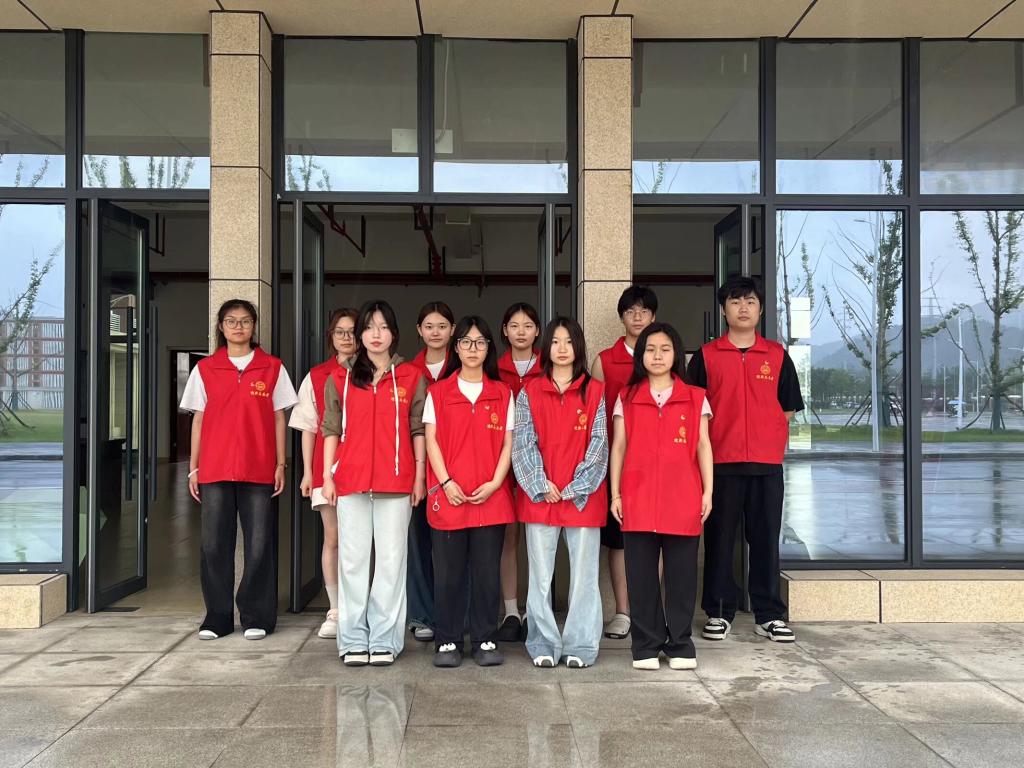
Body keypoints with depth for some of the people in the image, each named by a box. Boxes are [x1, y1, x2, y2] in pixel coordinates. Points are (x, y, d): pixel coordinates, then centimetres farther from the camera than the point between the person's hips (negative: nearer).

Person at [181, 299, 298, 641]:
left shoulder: (272, 368, 6)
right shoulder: (205, 369, 9)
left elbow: (278, 419, 7)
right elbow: (198, 420, 10)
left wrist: (280, 464, 2)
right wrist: (193, 468, 6)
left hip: (259, 471, -1)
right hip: (215, 470, 1)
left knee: (259, 544, 1)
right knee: (214, 543, 3)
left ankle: (256, 618, 12)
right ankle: (217, 617, 14)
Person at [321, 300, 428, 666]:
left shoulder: (411, 377, 6)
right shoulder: (340, 378, 9)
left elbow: (417, 430, 7)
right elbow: (331, 429, 9)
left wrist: (420, 475, 2)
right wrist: (327, 476, 3)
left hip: (396, 482, -1)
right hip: (351, 482, 1)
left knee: (391, 560, 2)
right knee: (353, 560, 5)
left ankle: (385, 639, 11)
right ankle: (354, 640, 14)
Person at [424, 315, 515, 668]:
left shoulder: (502, 394, 9)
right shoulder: (438, 392, 7)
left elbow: (507, 444, 6)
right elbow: (431, 441, 2)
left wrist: (495, 483, -8)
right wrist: (446, 482, -10)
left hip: (491, 497, 1)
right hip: (448, 495, -1)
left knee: (487, 571, 4)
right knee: (448, 571, 3)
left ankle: (485, 641, 15)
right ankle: (447, 642, 13)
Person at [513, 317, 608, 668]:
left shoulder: (595, 392, 6)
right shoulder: (530, 392, 8)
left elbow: (598, 444, 1)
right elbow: (523, 443, 2)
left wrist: (575, 487, -8)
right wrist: (541, 485, -8)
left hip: (583, 495, 0)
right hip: (539, 495, 1)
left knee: (583, 572, 3)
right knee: (541, 575, 4)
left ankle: (580, 646, 12)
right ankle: (544, 645, 13)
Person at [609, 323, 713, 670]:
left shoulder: (695, 397, 7)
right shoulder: (626, 398, 8)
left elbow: (703, 447, 6)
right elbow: (618, 447, 8)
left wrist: (708, 491, -1)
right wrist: (615, 494, 2)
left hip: (683, 499, 0)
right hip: (637, 499, 1)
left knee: (681, 574, 5)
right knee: (641, 575, 5)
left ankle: (680, 646, 16)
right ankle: (646, 646, 15)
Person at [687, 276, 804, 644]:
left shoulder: (777, 355, 9)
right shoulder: (706, 356, 4)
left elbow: (788, 407, 13)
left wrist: (767, 438, 3)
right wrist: (711, 444, -1)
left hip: (767, 462, 1)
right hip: (720, 462, -1)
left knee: (766, 538, 6)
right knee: (719, 538, 4)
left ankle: (769, 615, 15)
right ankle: (718, 612, 14)